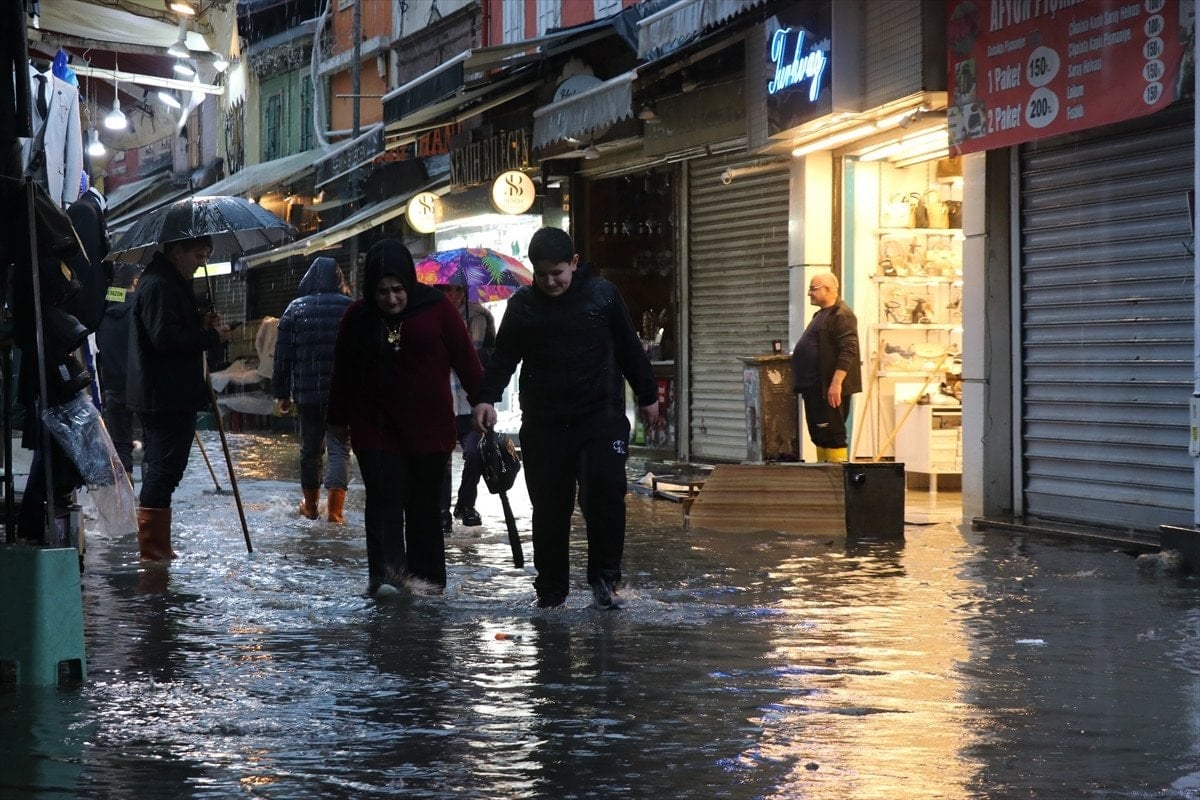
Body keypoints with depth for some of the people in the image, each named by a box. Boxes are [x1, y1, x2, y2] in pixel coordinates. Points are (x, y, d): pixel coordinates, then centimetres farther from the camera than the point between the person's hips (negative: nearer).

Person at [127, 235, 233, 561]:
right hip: (168, 399, -11)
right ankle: (154, 549, -4)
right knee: (164, 472, -7)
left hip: (159, 397, 11)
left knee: (160, 471, 16)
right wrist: (211, 336, -16)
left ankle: (155, 547, 24)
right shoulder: (159, 287, -17)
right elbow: (165, 338, -25)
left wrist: (201, 324, 7)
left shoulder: (170, 284, 18)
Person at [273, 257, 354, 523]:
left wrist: (281, 393, 8)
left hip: (306, 391, 1)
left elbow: (282, 355, 2)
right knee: (339, 447, 1)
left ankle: (310, 505, 27)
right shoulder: (352, 308, 1)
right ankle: (335, 508, -13)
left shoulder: (295, 309, 3)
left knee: (310, 447, 15)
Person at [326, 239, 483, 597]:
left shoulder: (437, 308, -6)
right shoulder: (358, 316, 0)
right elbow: (343, 371, 10)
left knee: (423, 505, 6)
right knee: (383, 499, -11)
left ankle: (426, 574, 16)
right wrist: (338, 418, 16)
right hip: (375, 429, 1)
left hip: (429, 429, -1)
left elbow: (465, 358, -3)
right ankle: (384, 572, -19)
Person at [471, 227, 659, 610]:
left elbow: (629, 348, 9)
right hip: (543, 424, 1)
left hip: (601, 418, -1)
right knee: (549, 508, 4)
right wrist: (487, 397, -12)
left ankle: (604, 577, -2)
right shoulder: (522, 305, 3)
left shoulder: (602, 294, 2)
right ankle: (551, 589, 15)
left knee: (605, 494, -14)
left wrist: (647, 395, 13)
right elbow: (504, 358, 4)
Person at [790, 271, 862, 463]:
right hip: (815, 387, 10)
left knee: (832, 433, -9)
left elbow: (848, 352, -21)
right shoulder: (821, 314, 20)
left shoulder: (841, 315, -12)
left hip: (829, 388, -10)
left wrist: (836, 383, -25)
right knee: (818, 434, 11)